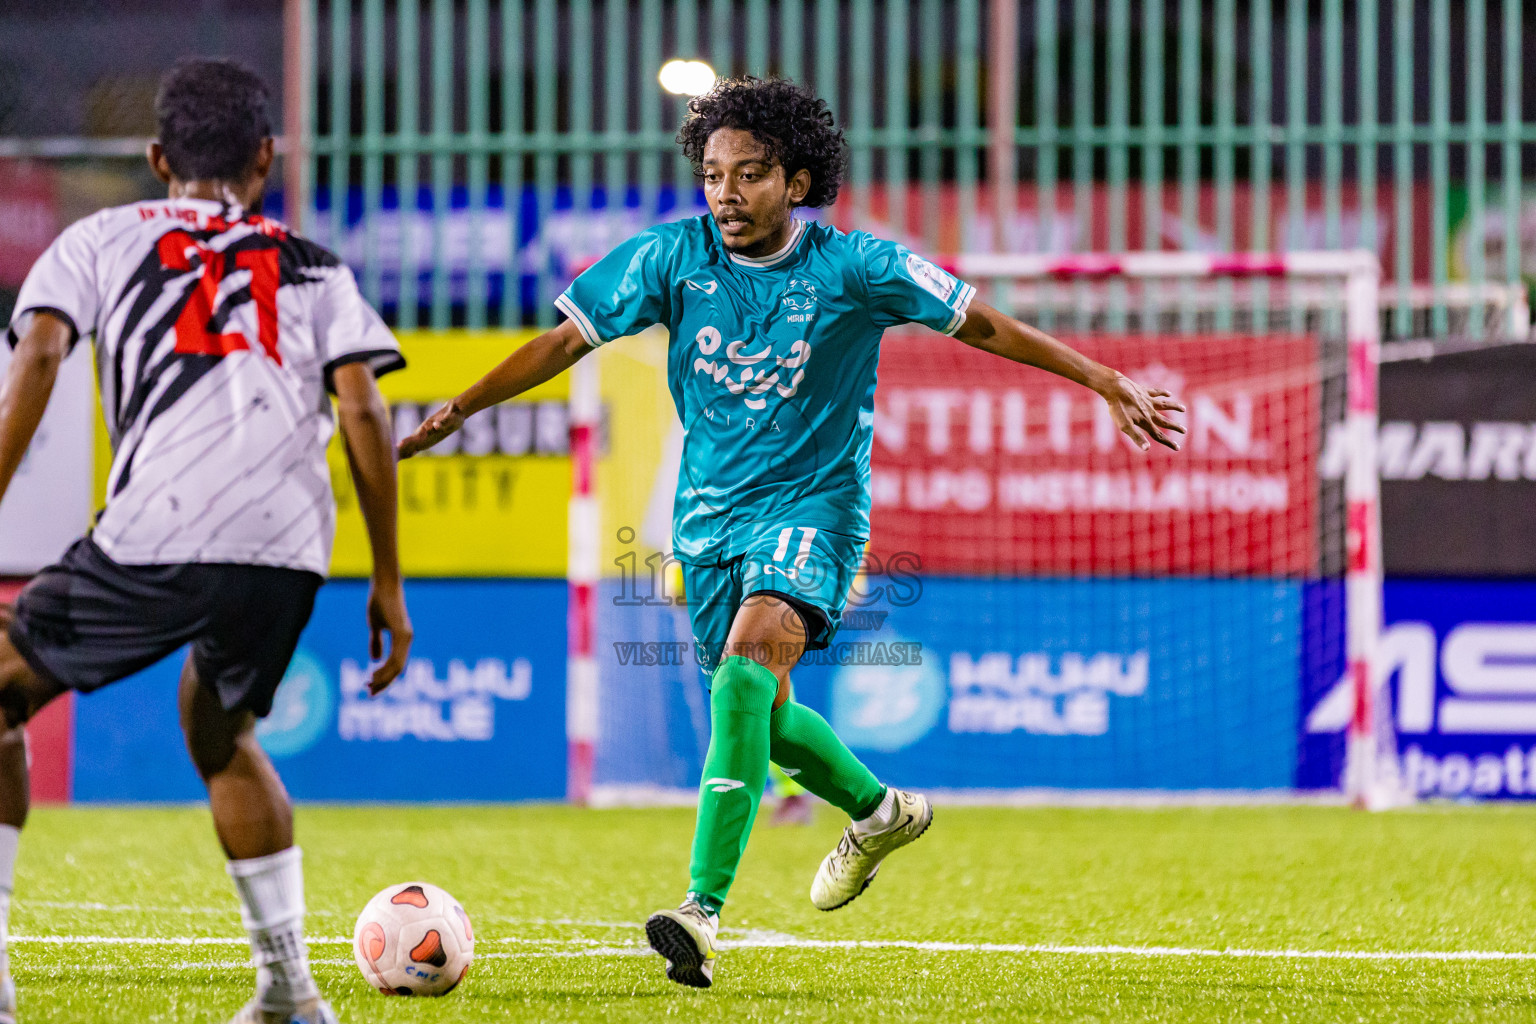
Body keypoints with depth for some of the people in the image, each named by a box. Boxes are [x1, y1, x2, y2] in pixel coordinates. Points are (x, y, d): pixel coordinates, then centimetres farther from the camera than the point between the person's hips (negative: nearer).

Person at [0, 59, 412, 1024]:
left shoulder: (101, 239, 21)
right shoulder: (313, 267, 25)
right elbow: (364, 413, 13)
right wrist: (388, 583, 15)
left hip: (156, 538, -3)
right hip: (291, 546, 3)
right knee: (218, 728, 29)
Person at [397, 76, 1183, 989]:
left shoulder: (852, 267, -12)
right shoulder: (673, 256, -5)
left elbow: (979, 323, -5)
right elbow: (569, 338, 1)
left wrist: (1109, 383, -6)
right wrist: (461, 408, -4)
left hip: (813, 503, -5)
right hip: (711, 511, 5)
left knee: (746, 669, -27)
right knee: (762, 713, 13)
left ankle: (704, 912, -34)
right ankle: (880, 811, 45)